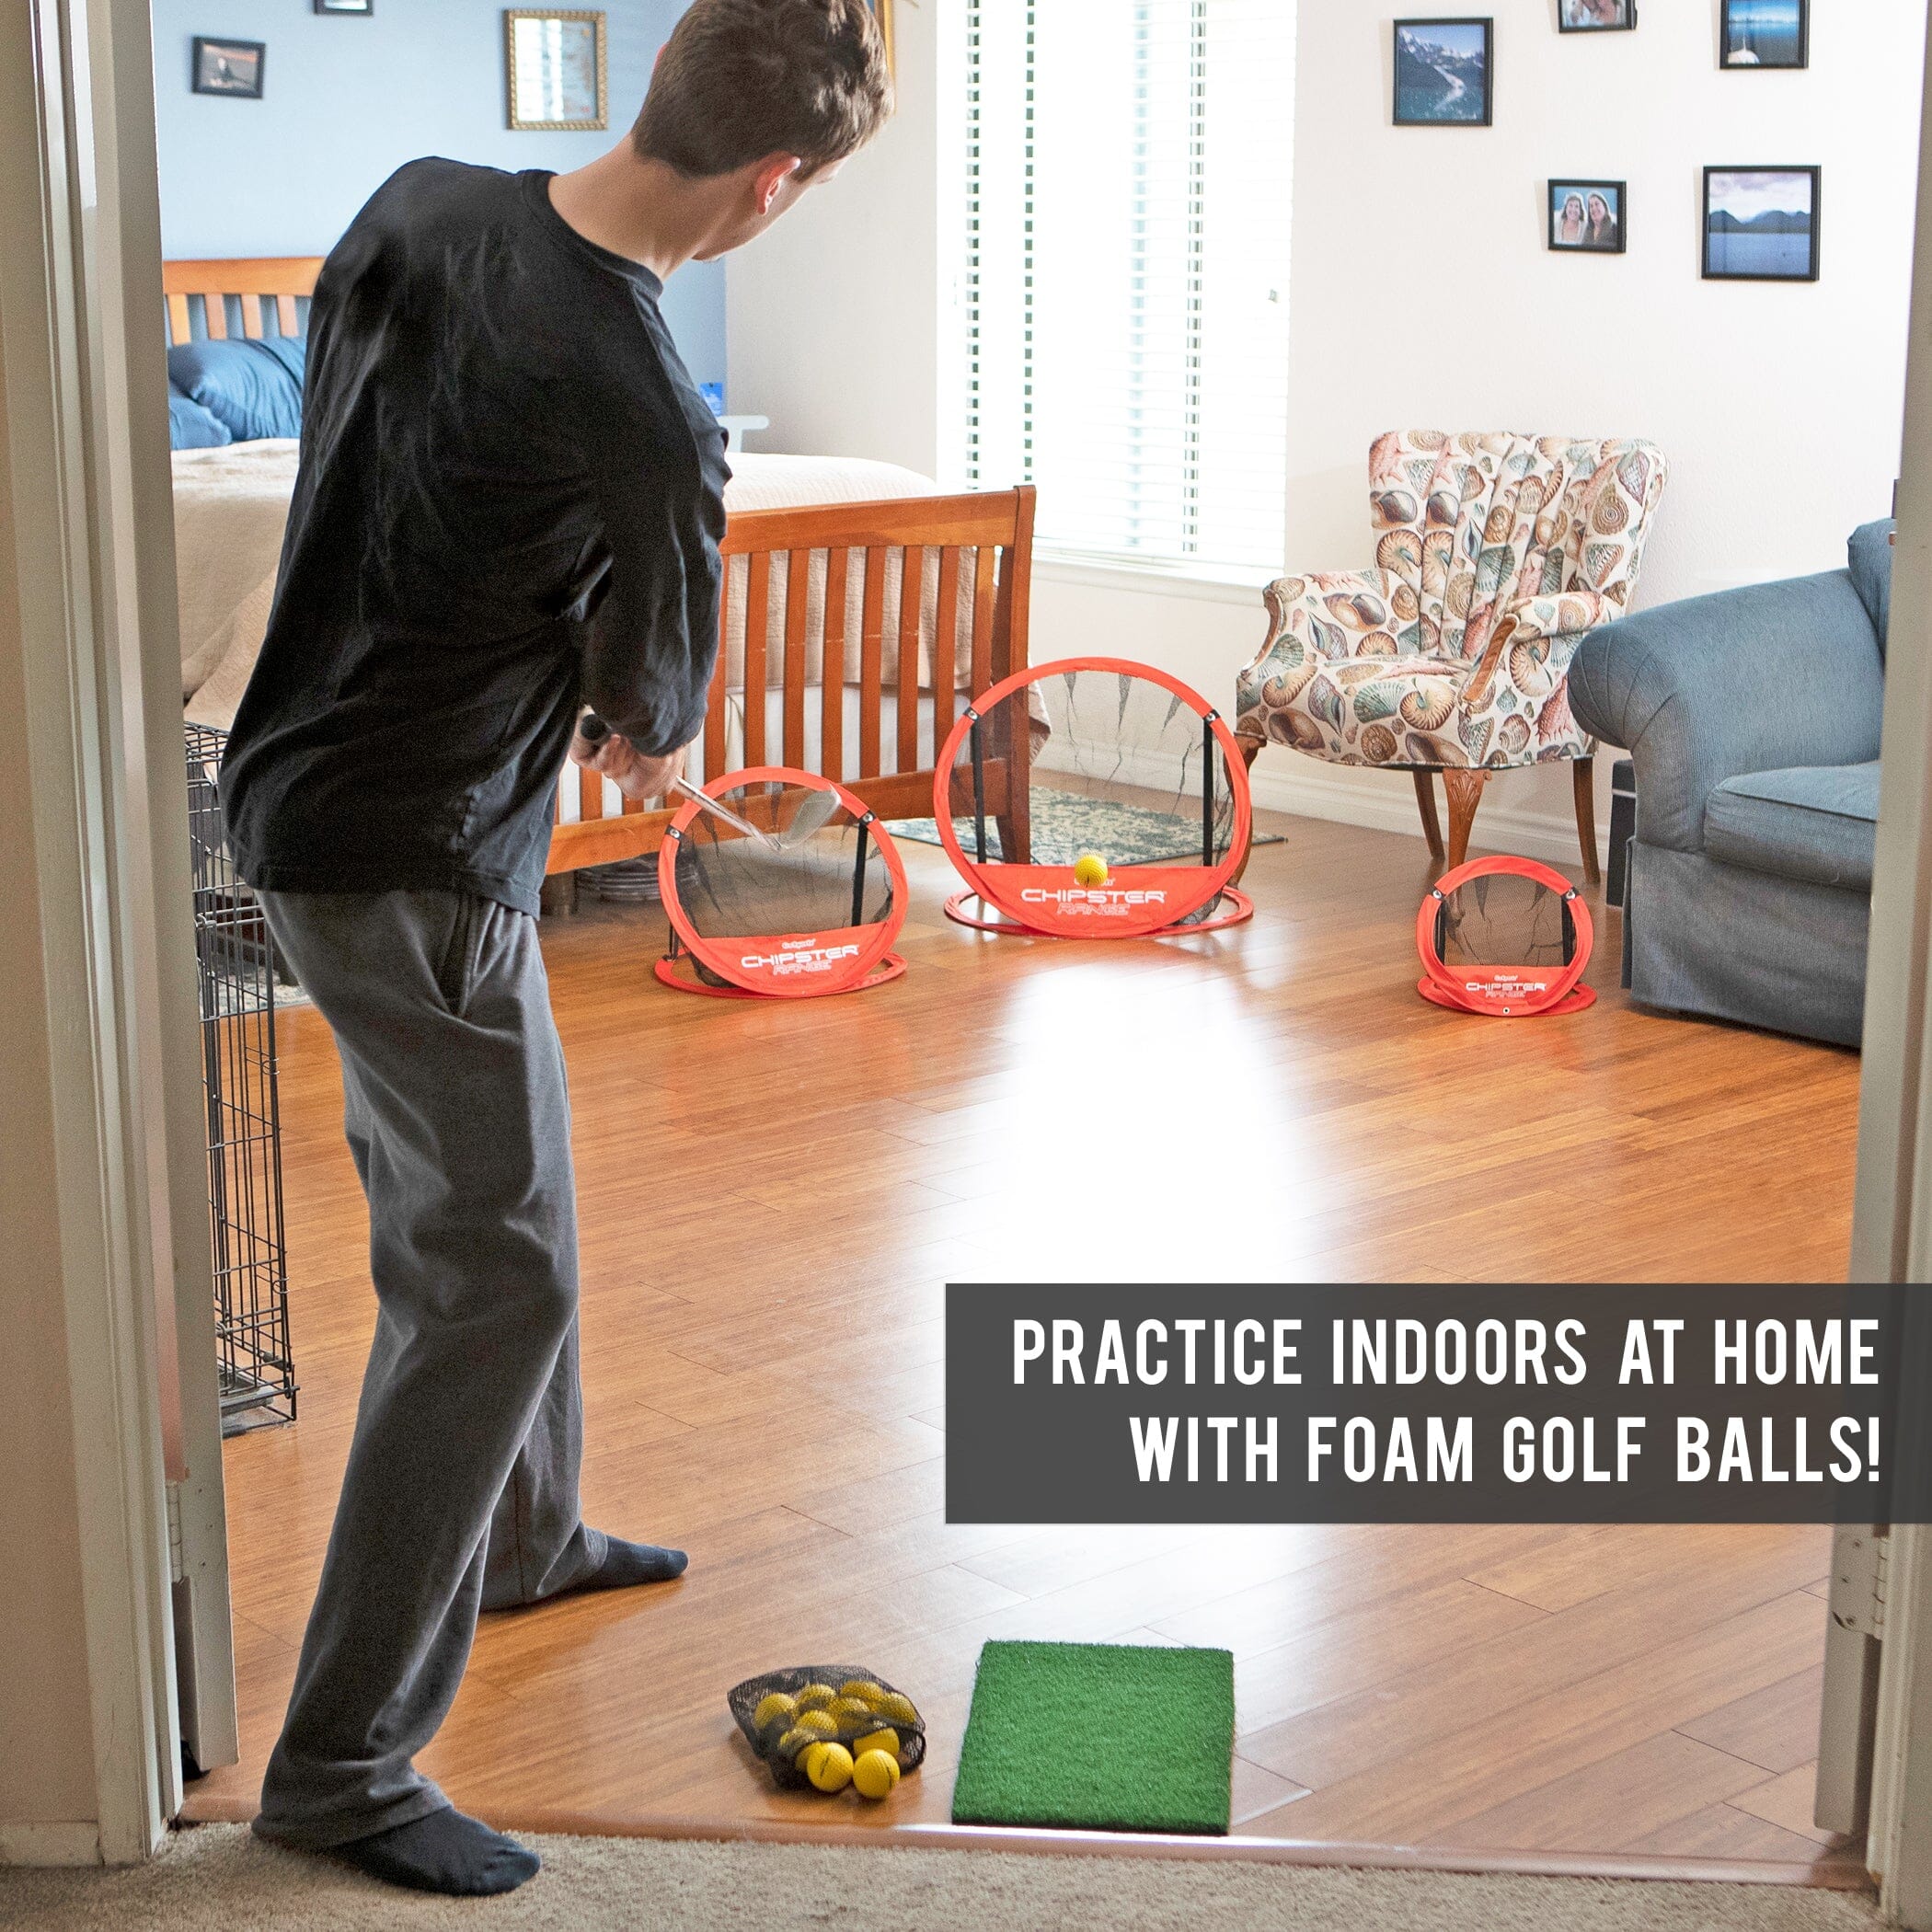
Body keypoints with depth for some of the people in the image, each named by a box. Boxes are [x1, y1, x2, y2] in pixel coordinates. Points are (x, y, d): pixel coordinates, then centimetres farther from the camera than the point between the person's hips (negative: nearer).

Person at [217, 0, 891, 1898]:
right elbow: (657, 685, -8)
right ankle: (341, 1764, 3)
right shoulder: (638, 418, -26)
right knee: (491, 1277, -3)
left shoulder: (422, 200, -3)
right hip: (409, 864, -9)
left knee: (488, 1198, 25)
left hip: (302, 765, 9)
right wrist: (655, 738, 18)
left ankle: (523, 1534, 46)